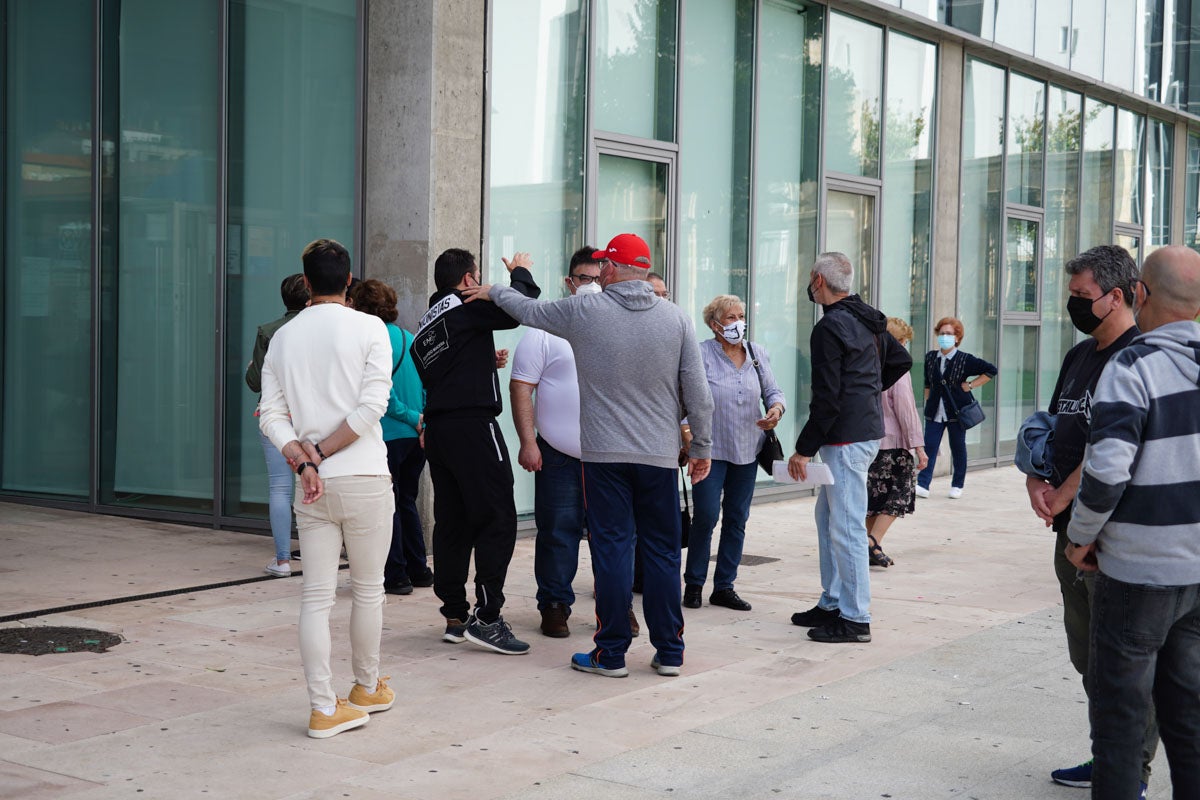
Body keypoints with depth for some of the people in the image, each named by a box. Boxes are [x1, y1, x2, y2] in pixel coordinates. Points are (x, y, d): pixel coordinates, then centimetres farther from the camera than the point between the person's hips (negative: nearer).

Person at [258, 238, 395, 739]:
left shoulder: (283, 337, 9)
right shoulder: (369, 328, -2)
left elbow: (272, 415, 1)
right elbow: (372, 405, -12)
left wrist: (303, 463, -8)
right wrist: (321, 453, -7)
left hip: (312, 487, 3)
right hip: (363, 478, -3)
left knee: (316, 596, 5)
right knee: (368, 589, 14)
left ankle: (324, 708, 5)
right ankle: (368, 688, 28)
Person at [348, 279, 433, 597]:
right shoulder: (410, 338, 10)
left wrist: (412, 418, -11)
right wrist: (421, 420, 5)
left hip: (389, 435, -7)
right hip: (417, 437, 7)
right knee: (406, 501, 18)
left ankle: (395, 574, 4)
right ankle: (418, 570, 22)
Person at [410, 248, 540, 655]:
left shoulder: (426, 323, 19)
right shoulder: (467, 307, -6)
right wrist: (521, 272, 7)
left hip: (437, 429, 9)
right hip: (473, 426, -9)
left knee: (451, 523, 10)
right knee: (497, 519, -7)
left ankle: (455, 615, 14)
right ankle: (486, 618, -10)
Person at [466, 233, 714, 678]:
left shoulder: (584, 311, -3)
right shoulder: (675, 317, 1)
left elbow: (530, 311, 15)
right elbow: (698, 393, 3)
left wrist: (494, 292, 34)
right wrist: (702, 448, 13)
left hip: (604, 453, -2)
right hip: (661, 456, 2)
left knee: (612, 548, 1)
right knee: (662, 551, 8)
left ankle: (612, 654, 5)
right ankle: (669, 652, 14)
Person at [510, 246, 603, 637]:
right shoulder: (547, 329, 0)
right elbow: (521, 388, -3)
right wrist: (528, 443, -10)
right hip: (559, 455, -3)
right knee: (558, 533, 2)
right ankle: (554, 606, 14)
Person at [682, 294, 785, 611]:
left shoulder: (758, 353, 8)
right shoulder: (701, 354, -7)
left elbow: (773, 390, 13)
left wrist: (776, 409, -9)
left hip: (747, 450, 5)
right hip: (711, 449, -5)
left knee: (737, 517, 8)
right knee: (706, 515, -9)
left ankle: (724, 586, 17)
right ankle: (693, 584, 8)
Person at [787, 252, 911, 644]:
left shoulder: (829, 328, -16)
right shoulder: (868, 321, 13)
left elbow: (826, 399, -19)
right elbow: (901, 359, 27)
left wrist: (803, 449, -15)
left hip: (846, 439, -10)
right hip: (867, 427, 10)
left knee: (846, 527, -6)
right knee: (828, 519, 18)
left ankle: (855, 618, -3)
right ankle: (832, 603, 25)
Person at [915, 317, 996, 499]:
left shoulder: (965, 360, -5)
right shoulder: (930, 357, 6)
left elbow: (991, 370, -1)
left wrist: (971, 385, -4)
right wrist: (928, 402, 11)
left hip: (957, 411, -2)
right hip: (935, 411, 2)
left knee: (958, 448, 8)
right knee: (929, 447, -6)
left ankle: (957, 486, 19)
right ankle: (922, 485, -9)